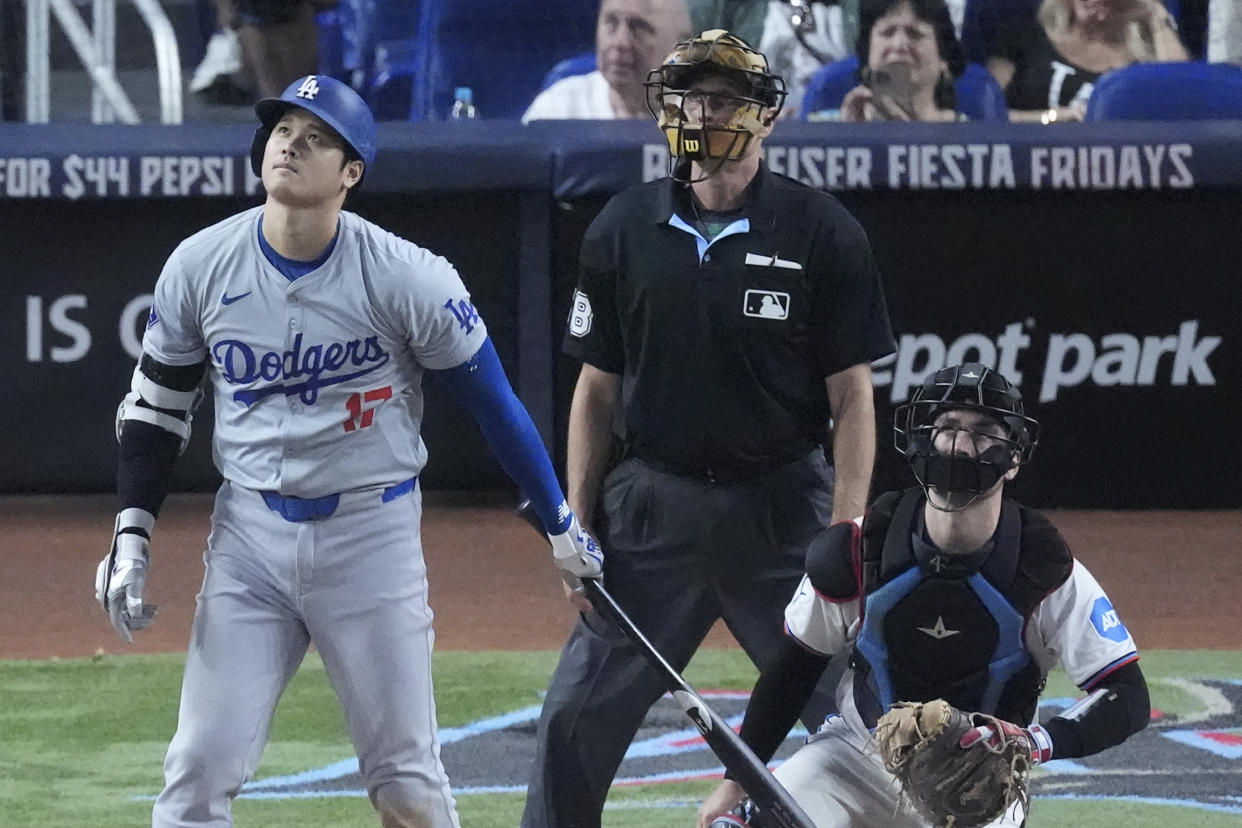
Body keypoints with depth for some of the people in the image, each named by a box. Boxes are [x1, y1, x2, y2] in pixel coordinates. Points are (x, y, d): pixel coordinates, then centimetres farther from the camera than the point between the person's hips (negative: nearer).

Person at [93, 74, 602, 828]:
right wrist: (131, 537, 2)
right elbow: (158, 406, 9)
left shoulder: (406, 277, -13)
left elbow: (492, 398, -3)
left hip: (373, 532, -2)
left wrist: (561, 525, 0)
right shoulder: (201, 265, -4)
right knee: (201, 766, -4)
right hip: (249, 535, 2)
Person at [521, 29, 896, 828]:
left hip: (783, 508, -2)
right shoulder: (623, 229, 4)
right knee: (576, 722, 3)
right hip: (654, 507, 2)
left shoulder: (823, 232, -4)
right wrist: (577, 525, 4)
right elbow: (598, 389, 10)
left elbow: (852, 397, -4)